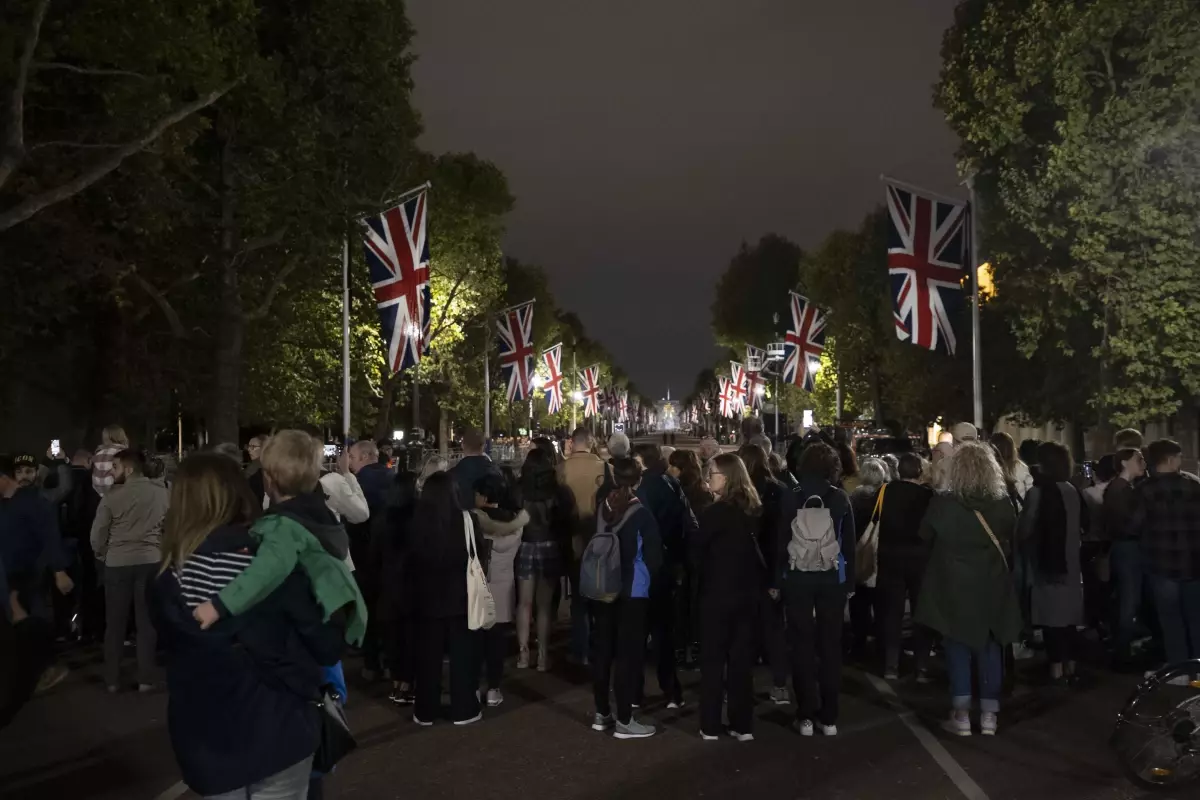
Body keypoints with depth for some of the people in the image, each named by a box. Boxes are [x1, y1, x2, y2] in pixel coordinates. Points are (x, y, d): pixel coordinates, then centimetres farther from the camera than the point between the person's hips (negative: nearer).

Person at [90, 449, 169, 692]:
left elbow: (97, 534, -1)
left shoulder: (112, 495, -8)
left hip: (118, 562, -1)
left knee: (115, 623, 11)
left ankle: (112, 680, 18)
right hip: (151, 561, 1)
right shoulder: (162, 492, -4)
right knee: (147, 622, 9)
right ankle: (145, 679, 11)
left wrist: (103, 557, 17)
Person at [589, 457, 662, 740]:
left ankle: (601, 713, 23)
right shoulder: (641, 514, -14)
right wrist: (648, 581, 9)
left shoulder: (602, 509, 0)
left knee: (602, 650, 12)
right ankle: (624, 720, 5)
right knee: (628, 653, 1)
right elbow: (653, 557, -9)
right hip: (632, 592, -5)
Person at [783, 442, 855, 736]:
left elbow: (780, 539, -4)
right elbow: (849, 542, 3)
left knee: (802, 646, 5)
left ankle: (806, 715, 7)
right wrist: (850, 580, 10)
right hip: (833, 578, 1)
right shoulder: (841, 498, -1)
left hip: (797, 577, -1)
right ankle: (829, 717, 12)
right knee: (830, 645, 8)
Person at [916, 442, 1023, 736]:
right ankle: (989, 715, 17)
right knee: (990, 648, 12)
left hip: (953, 586, -2)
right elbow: (1012, 542, 8)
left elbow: (925, 536, 1)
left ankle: (961, 715, 10)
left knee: (958, 647, 7)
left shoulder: (942, 503, -15)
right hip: (991, 587, 2)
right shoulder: (1003, 503, -8)